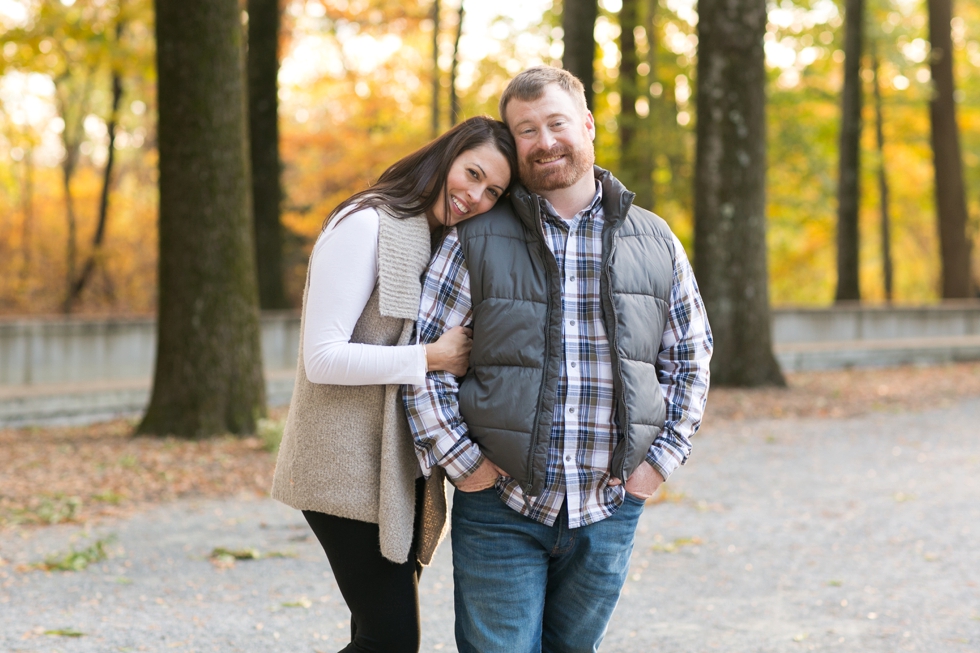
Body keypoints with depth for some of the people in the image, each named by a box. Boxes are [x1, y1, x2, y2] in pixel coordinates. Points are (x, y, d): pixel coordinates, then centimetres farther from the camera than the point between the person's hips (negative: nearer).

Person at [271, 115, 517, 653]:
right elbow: (322, 358, -20)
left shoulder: (443, 243, 15)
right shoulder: (366, 226, -13)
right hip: (350, 467, -9)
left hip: (403, 467, 9)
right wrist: (432, 357, -18)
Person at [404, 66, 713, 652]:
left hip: (608, 514, 2)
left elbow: (690, 360, 13)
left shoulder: (656, 244, 6)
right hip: (500, 508, -2)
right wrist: (460, 460, -8)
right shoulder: (476, 244, -2)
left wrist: (661, 459, 4)